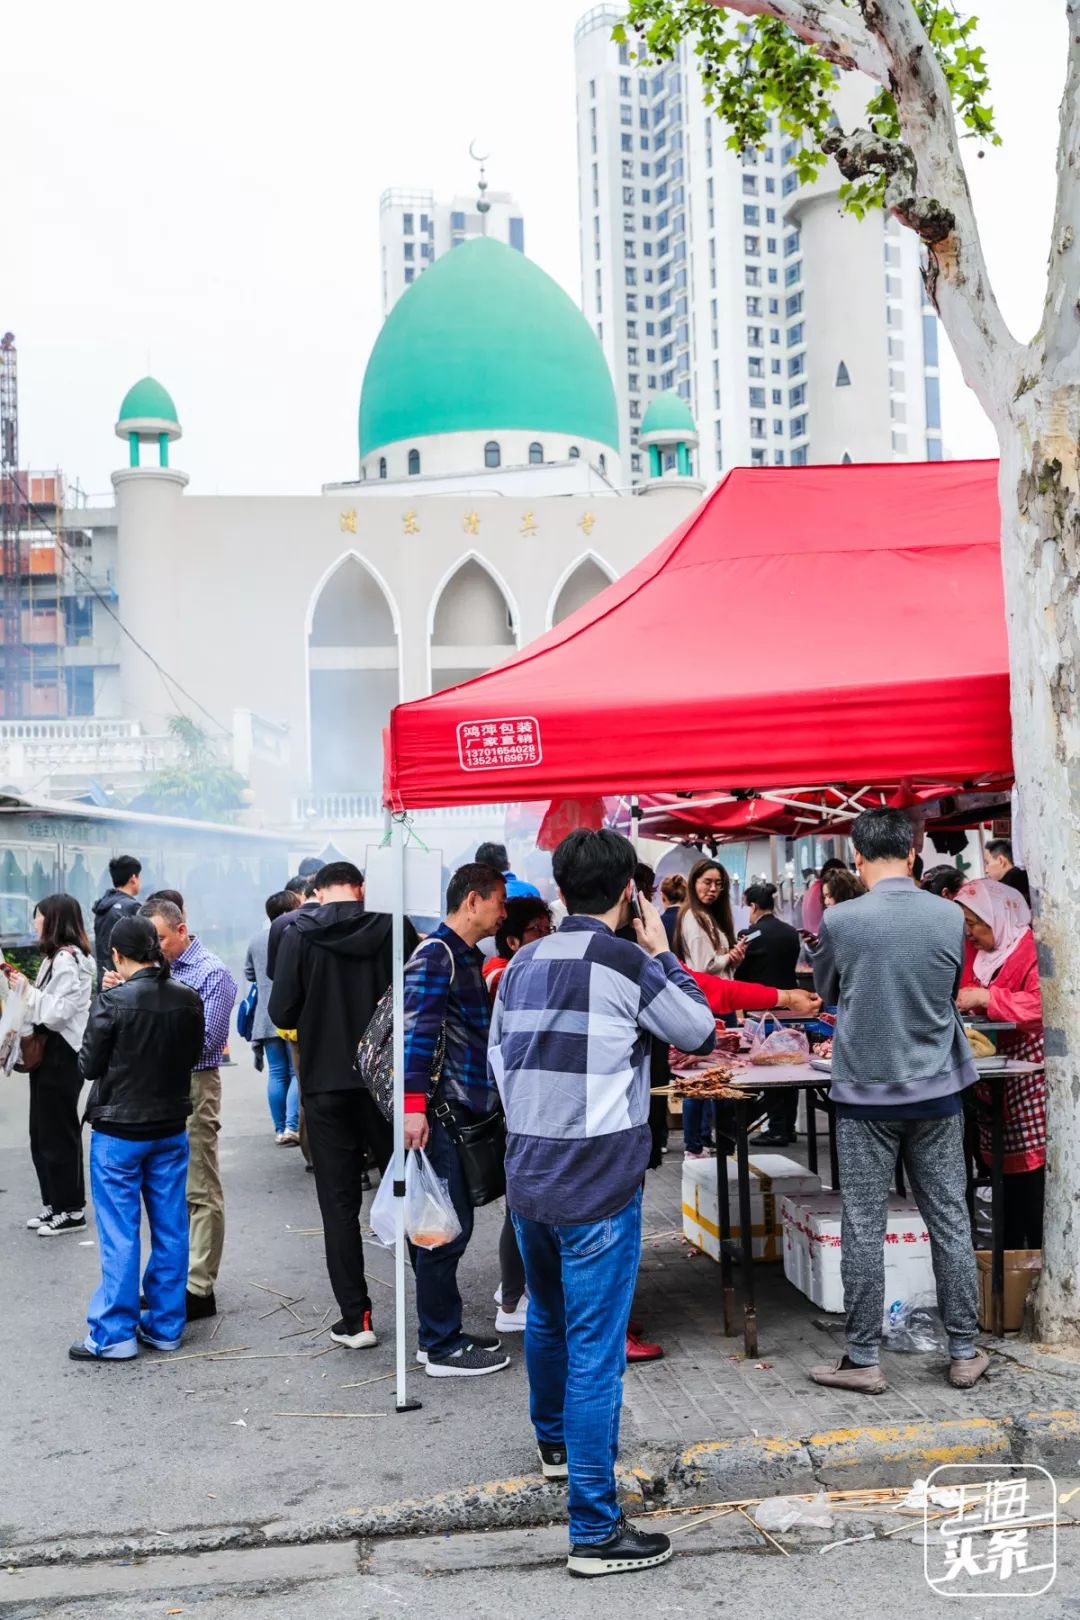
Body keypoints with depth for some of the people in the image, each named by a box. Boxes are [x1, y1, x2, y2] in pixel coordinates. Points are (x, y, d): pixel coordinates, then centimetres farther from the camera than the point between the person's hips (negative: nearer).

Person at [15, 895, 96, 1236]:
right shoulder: (56, 957, 13)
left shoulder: (67, 960, -17)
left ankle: (71, 1210, 9)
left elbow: (58, 1012, -22)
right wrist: (23, 987, 5)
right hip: (46, 1051, 10)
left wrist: (27, 990, -14)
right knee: (42, 1132, 15)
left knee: (59, 1133, -1)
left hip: (61, 1054, -10)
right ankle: (54, 1203, 25)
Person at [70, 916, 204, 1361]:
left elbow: (89, 1065, -9)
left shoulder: (113, 1001, -18)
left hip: (118, 1131, -4)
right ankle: (166, 1325, 19)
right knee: (170, 1229, 11)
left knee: (119, 1234, 3)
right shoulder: (187, 999, -4)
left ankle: (115, 1335, 9)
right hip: (171, 1128, 5)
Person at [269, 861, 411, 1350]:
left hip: (327, 1085, -1)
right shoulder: (394, 928, -6)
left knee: (340, 1204, 8)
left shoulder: (299, 935, -7)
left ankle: (355, 1319, 8)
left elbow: (282, 1013, -8)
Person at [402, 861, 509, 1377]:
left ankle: (441, 1334, 25)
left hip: (463, 1110, 10)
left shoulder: (467, 957, 18)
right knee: (446, 1230, -3)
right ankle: (442, 1348, 6)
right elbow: (417, 1030, -21)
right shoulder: (435, 954, -12)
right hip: (437, 1114, -10)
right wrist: (414, 1104, -27)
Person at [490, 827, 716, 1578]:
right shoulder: (628, 964, -13)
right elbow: (701, 1031, -1)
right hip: (599, 1185, -7)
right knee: (596, 1350, -2)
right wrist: (663, 952, 8)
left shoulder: (524, 963, 7)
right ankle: (595, 1530, 3)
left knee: (548, 1317, 27)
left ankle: (555, 1441, 49)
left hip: (528, 1177, 7)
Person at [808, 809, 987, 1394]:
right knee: (950, 1223, 11)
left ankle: (863, 1360, 11)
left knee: (863, 1229, 4)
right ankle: (964, 1352, 19)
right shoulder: (950, 916, -4)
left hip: (865, 1094, -2)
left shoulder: (840, 921, -11)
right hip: (936, 1091, 3)